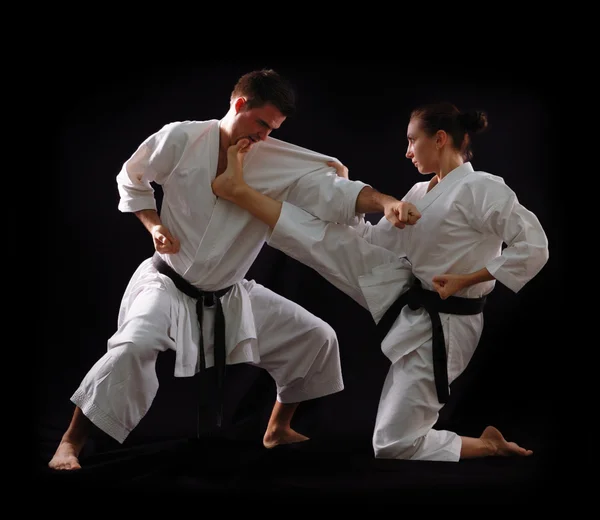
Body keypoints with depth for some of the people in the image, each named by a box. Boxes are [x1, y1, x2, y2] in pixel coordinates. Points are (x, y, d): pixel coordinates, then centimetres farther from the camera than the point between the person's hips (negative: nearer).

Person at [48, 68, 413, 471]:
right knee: (135, 346, -34)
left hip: (230, 297, 5)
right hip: (167, 283, -4)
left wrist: (384, 202, -41)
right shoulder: (181, 138, -15)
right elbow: (131, 179, 1)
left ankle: (278, 430, 26)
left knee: (316, 339, 6)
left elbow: (333, 192, -23)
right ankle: (71, 442, -19)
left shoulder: (282, 163, -11)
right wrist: (154, 225, -14)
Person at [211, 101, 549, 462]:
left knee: (393, 445, -5)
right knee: (329, 240, -4)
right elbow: (369, 242, 10)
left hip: (439, 326, -8)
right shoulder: (421, 193, 8)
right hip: (405, 296, 8)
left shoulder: (481, 188, -18)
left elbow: (534, 247, -23)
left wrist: (467, 279, -22)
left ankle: (488, 446, 12)